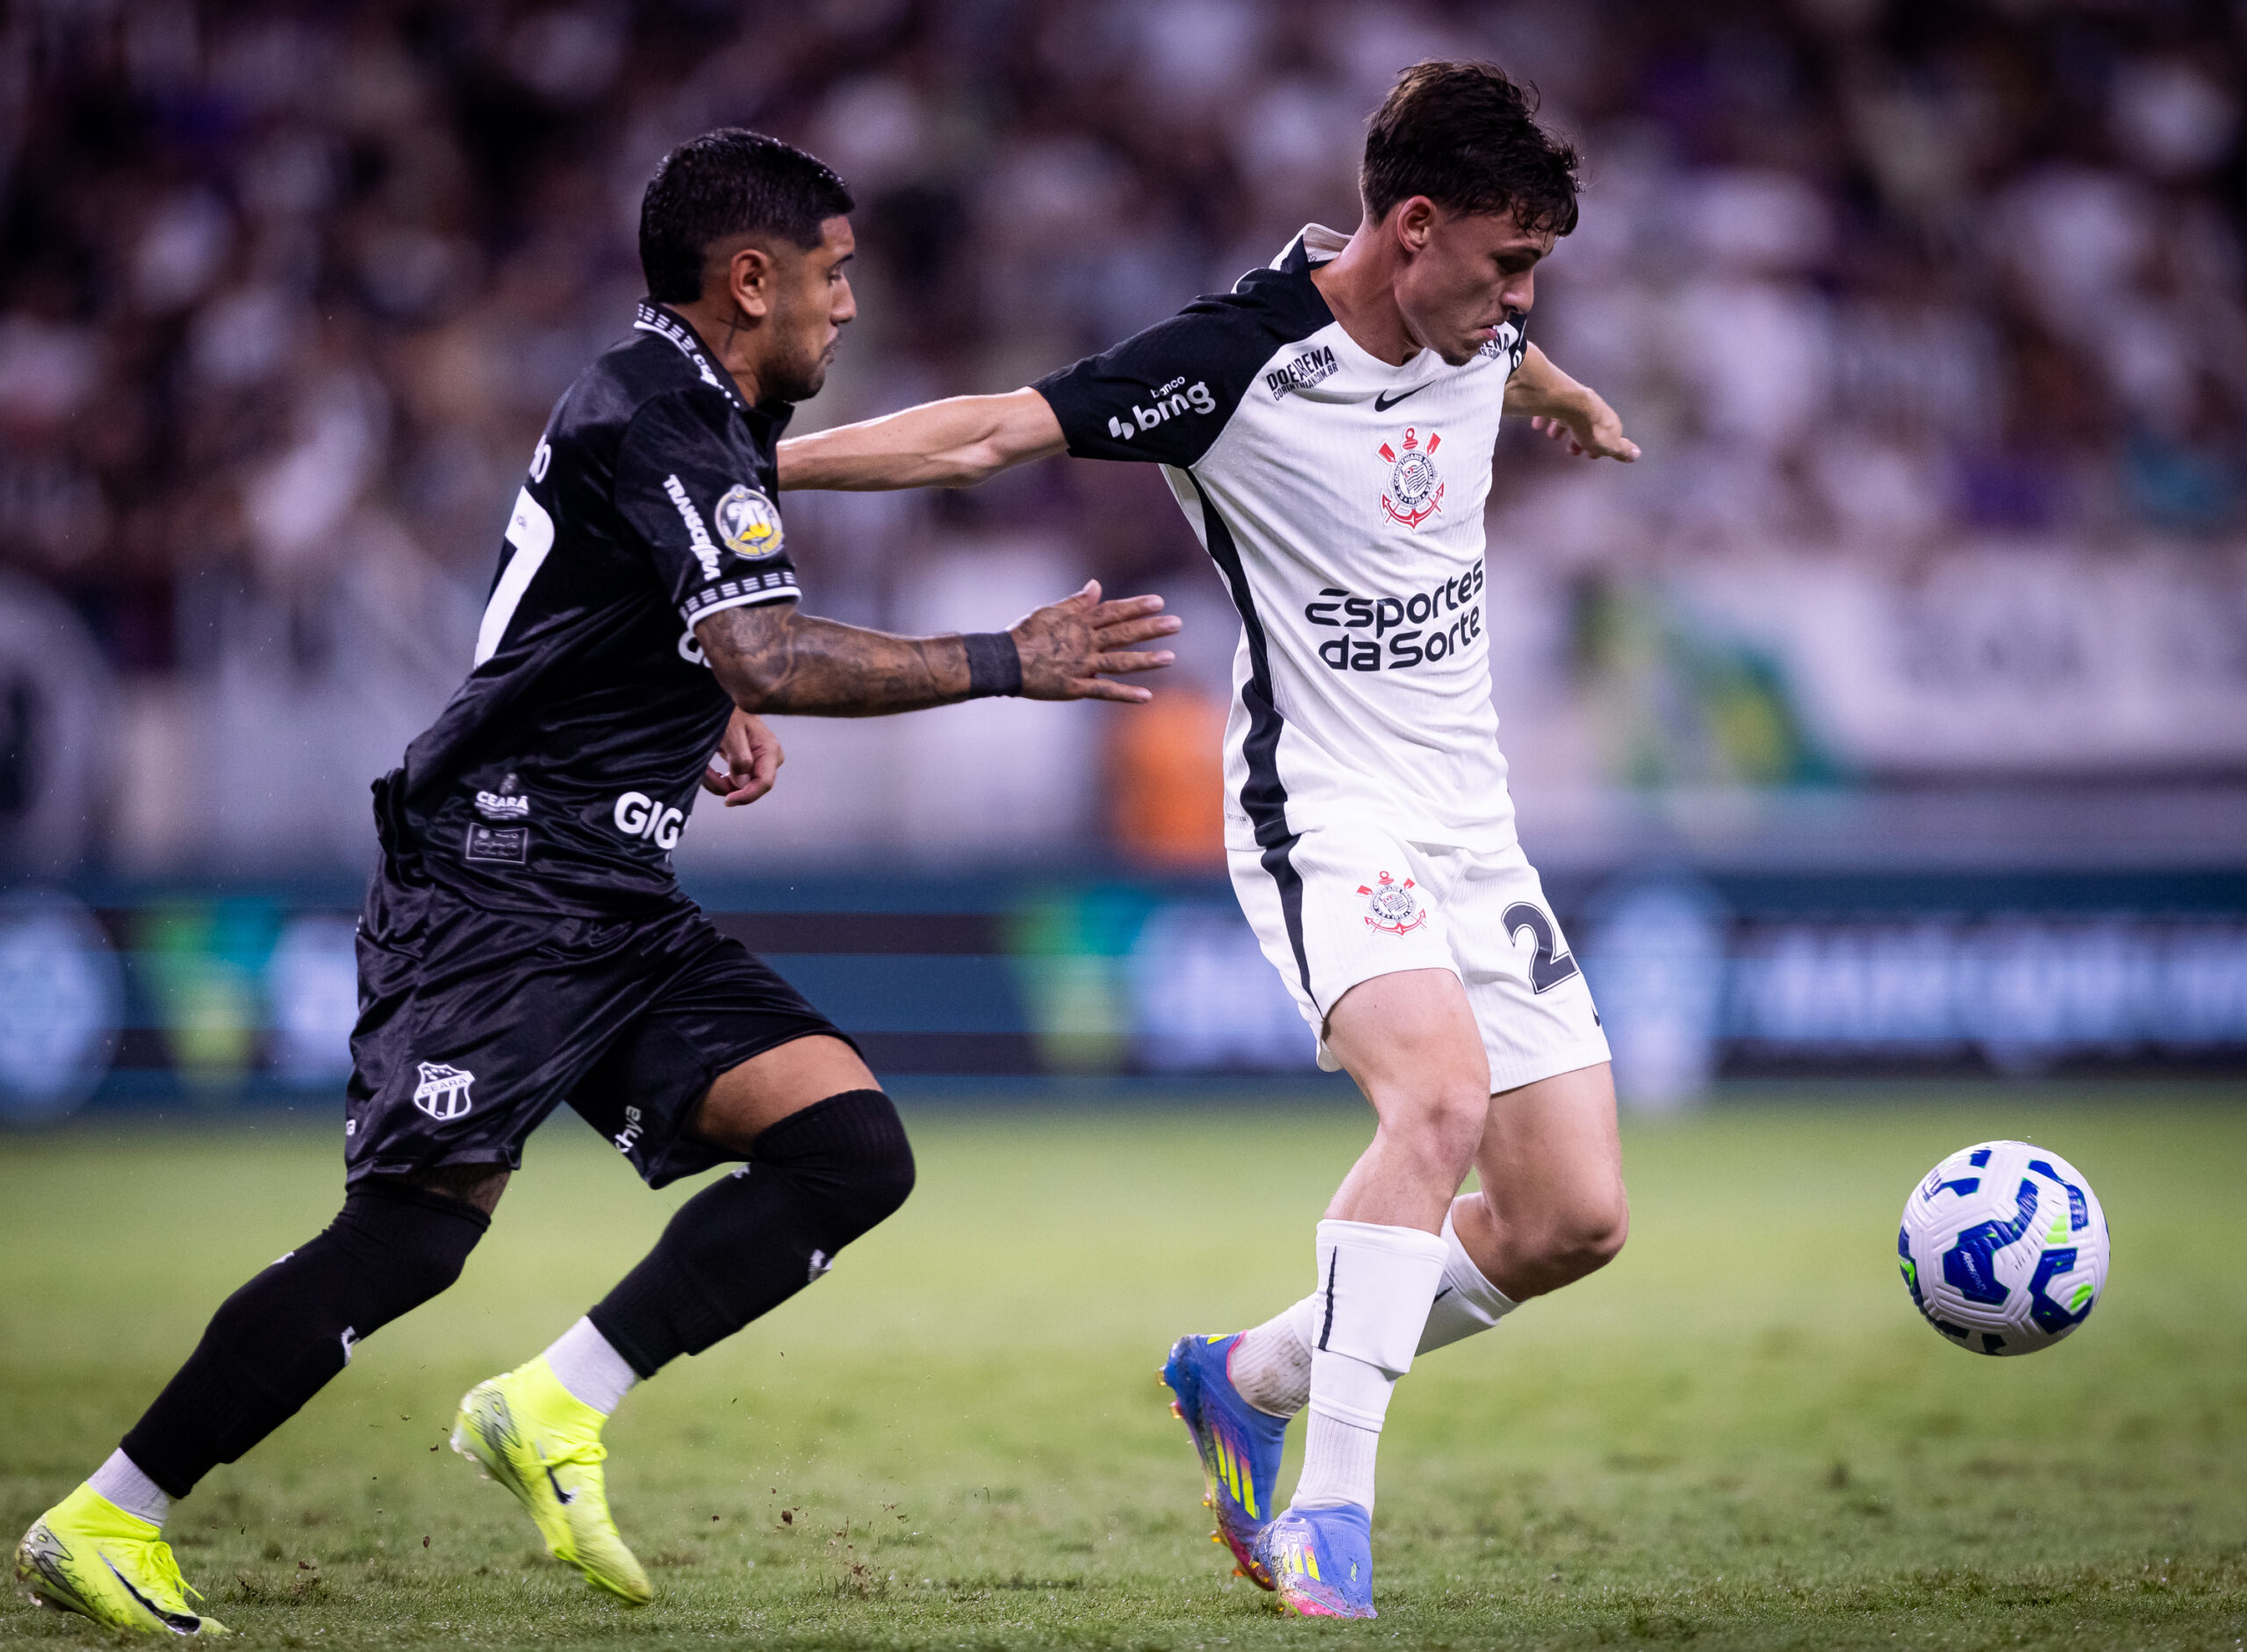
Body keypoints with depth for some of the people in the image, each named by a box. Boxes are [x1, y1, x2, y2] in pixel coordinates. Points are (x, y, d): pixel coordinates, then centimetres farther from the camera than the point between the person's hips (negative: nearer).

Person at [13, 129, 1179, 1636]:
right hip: (497, 888, -10)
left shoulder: (707, 424, 17)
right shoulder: (653, 423, -14)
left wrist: (717, 715, 20)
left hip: (623, 917, 10)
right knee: (416, 1234, -15)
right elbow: (770, 657, -27)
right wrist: (1009, 665, -23)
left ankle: (559, 1407, -8)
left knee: (855, 1151, -6)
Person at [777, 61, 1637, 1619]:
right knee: (1440, 1096, -34)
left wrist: (1576, 408, 53)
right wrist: (751, 459, -26)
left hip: (1475, 824, 8)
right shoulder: (1239, 361, -17)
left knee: (1571, 1221, 2)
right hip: (1329, 820, -8)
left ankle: (1250, 1379, 23)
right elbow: (992, 433, -19)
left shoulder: (1477, 331, 4)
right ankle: (1330, 1511, -29)